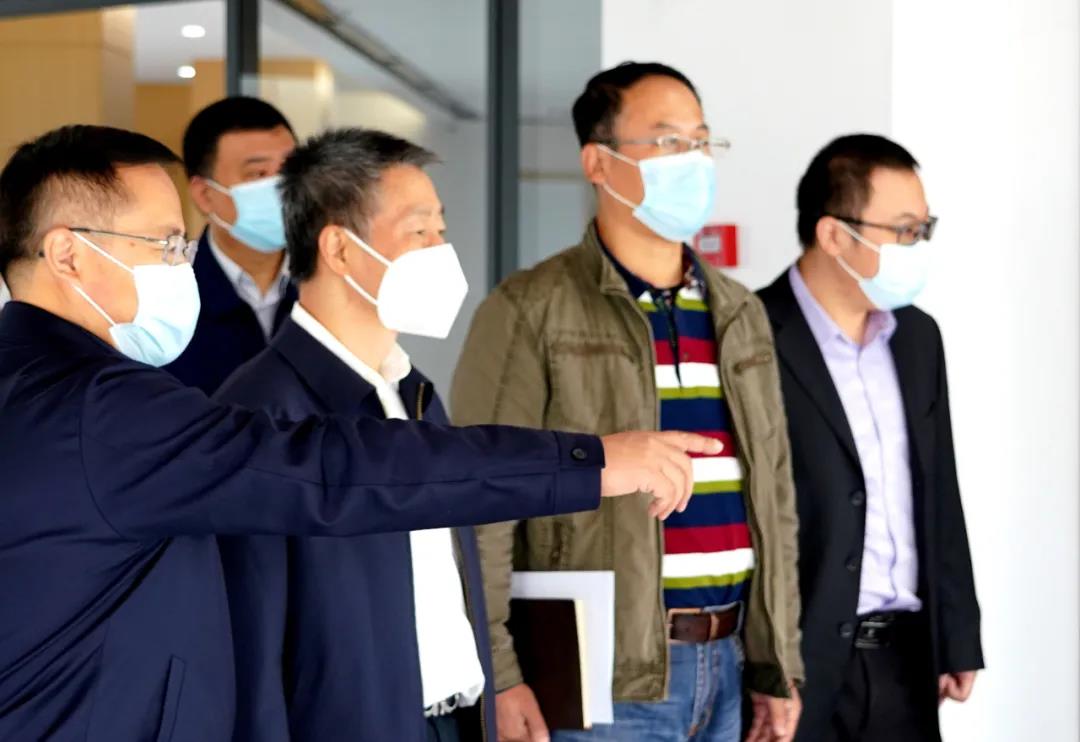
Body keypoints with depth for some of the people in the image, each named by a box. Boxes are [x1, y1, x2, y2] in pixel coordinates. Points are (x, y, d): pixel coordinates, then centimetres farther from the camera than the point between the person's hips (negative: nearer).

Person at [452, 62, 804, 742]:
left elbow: (774, 500, 15)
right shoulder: (531, 310, -6)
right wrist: (498, 678, -14)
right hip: (604, 680, -5)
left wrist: (780, 669, 12)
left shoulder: (740, 314, 13)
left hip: (725, 666, 6)